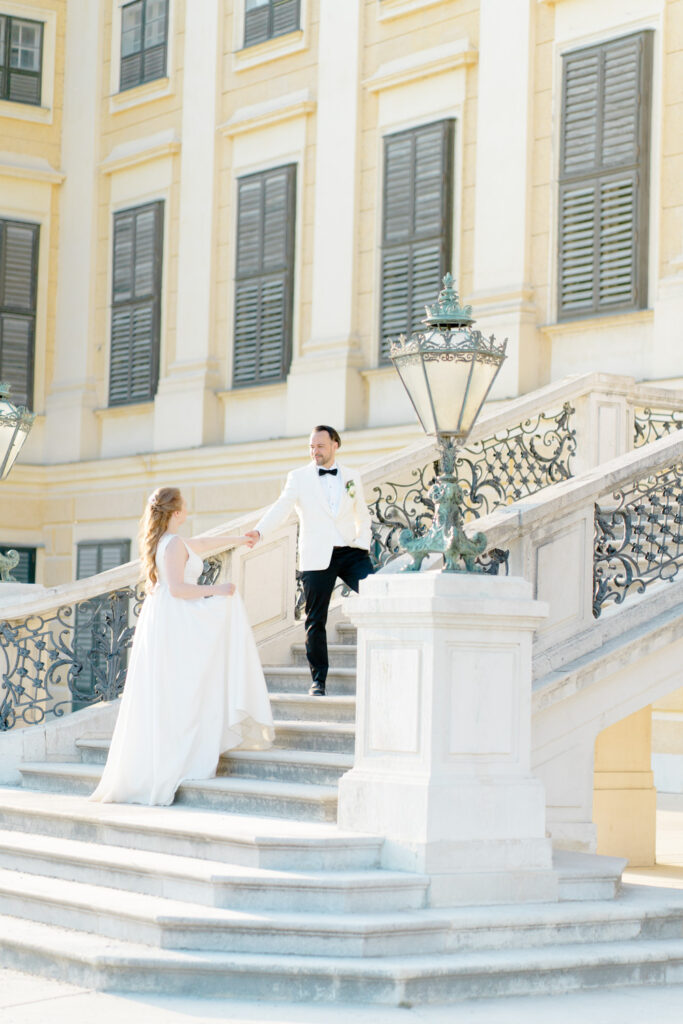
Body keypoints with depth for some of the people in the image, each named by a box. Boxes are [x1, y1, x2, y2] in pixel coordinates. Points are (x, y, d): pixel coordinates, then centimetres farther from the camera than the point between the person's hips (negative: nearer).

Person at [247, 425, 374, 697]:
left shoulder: (352, 477, 13)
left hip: (351, 552, 1)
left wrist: (363, 541, 3)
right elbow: (281, 508, -8)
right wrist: (258, 531, -24)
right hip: (317, 557, -1)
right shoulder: (299, 478, 5)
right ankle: (318, 680, 11)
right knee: (316, 620, 2)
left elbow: (362, 516, 20)